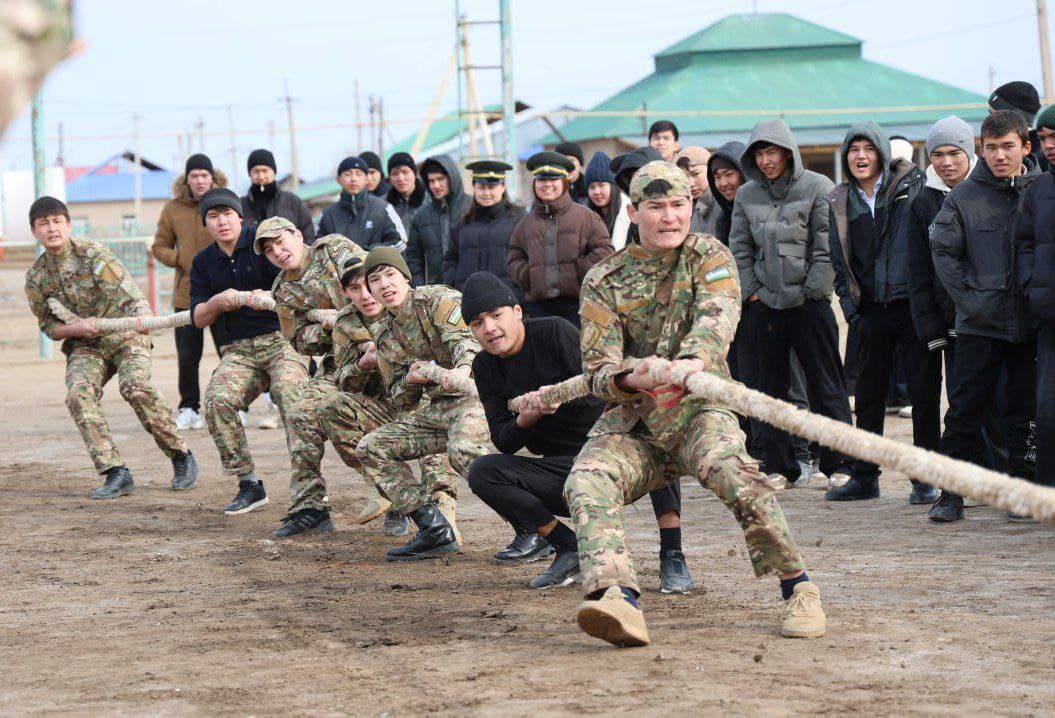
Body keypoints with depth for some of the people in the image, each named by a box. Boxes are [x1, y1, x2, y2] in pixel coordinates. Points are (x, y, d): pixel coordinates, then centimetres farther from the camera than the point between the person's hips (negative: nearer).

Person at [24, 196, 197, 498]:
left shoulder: (92, 252, -8)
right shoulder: (36, 278, 3)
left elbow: (127, 291, -18)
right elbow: (48, 326, 8)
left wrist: (143, 317, -39)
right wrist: (77, 328, -14)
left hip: (125, 333, -3)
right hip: (84, 346, 3)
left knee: (135, 386, -29)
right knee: (78, 394, -25)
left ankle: (181, 457, -11)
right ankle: (116, 473, -25)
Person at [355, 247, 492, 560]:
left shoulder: (439, 299, -5)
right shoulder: (383, 335, 14)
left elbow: (467, 339, -24)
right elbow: (401, 402, 17)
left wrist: (463, 368, -47)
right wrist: (410, 380, -8)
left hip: (475, 392, -8)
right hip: (439, 407, 8)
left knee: (463, 451, -38)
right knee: (370, 448, 2)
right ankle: (436, 531, -2)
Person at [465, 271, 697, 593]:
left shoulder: (555, 331, -9)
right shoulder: (485, 368, 5)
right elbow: (503, 443, -1)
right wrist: (524, 420, -22)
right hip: (565, 474, 4)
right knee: (482, 473, -17)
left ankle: (672, 557, -29)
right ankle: (569, 547, -11)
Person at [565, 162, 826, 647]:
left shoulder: (710, 257, 3)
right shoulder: (604, 281, 5)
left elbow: (717, 316, -20)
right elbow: (597, 370, -5)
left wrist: (694, 359, -44)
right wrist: (631, 380, -31)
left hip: (698, 409, -2)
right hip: (630, 420, 2)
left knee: (732, 471, -33)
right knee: (586, 482, -28)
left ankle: (798, 588, -17)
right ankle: (617, 600, -46)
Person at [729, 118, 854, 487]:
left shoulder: (817, 188, -4)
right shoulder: (747, 195, 8)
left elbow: (827, 246, -7)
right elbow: (739, 248, 12)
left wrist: (811, 291, -9)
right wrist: (751, 290, 3)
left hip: (810, 303, -4)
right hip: (766, 305, 4)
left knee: (826, 387, 0)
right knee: (771, 387, 7)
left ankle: (838, 464, 5)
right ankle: (779, 466, 14)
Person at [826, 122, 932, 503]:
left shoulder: (912, 186, -1)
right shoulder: (841, 203, 11)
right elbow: (840, 259, 17)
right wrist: (849, 302, 8)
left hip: (913, 302, -4)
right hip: (873, 310, 4)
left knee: (922, 392, -1)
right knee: (869, 394, 10)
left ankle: (925, 479, 6)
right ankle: (864, 477, 19)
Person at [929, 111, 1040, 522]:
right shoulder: (964, 197, 1)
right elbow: (943, 252, 3)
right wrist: (969, 299, -5)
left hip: (1029, 324, 0)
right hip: (979, 323, 0)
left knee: (1024, 411, 6)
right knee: (965, 411, 2)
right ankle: (952, 494, 7)